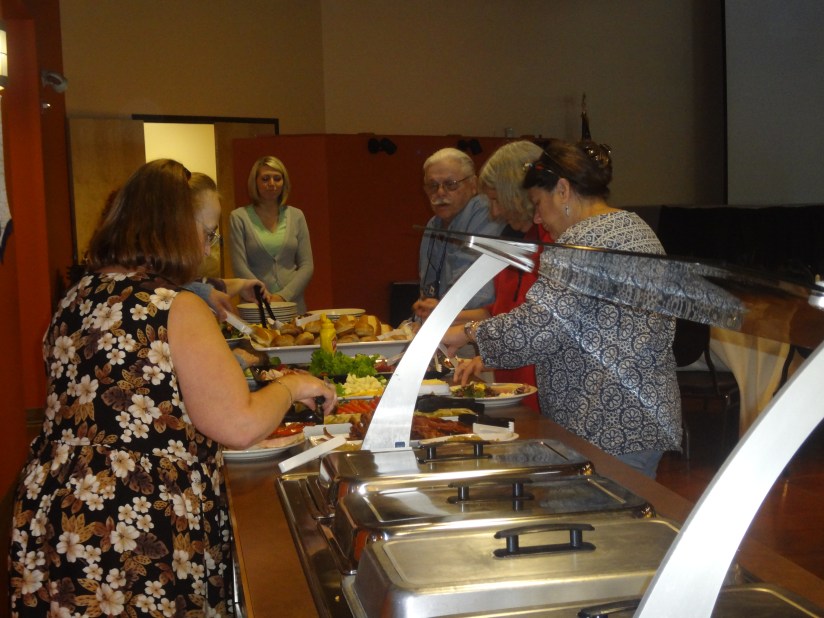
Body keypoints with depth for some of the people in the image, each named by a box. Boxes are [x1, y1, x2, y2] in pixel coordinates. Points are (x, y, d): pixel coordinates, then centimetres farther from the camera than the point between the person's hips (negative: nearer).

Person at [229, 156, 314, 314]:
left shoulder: (296, 216, 10)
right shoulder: (239, 217, 2)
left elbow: (307, 265, 6)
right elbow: (240, 267, -4)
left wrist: (284, 296, -7)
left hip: (293, 304, 2)